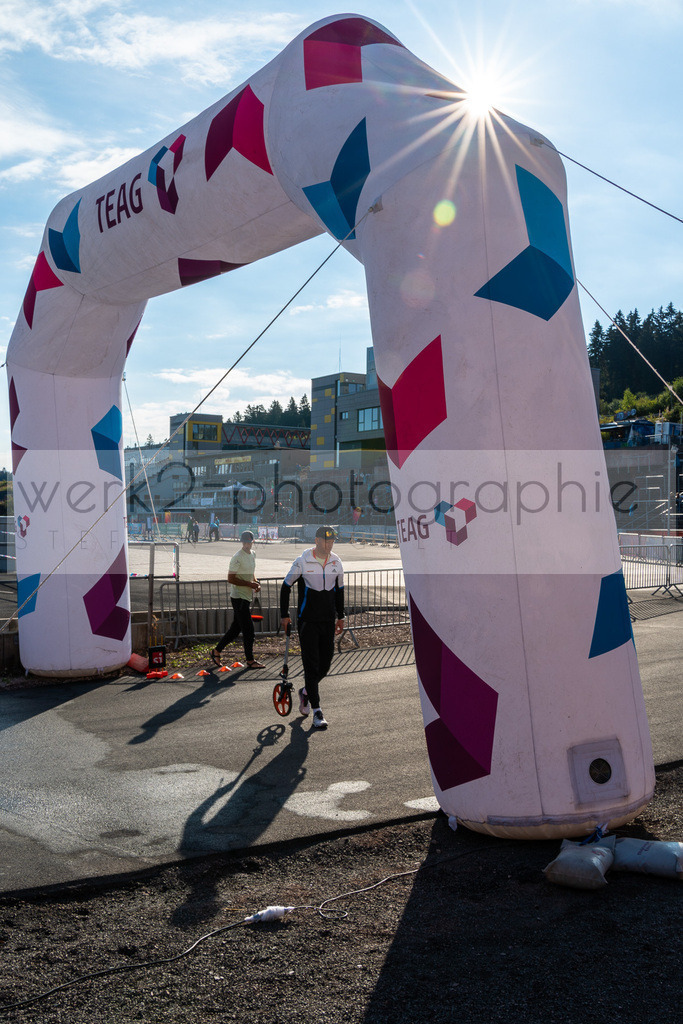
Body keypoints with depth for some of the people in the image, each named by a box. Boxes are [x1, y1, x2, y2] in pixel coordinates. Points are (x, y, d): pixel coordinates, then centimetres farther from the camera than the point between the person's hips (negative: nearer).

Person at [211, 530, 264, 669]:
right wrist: (249, 584, -20)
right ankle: (250, 660, 7)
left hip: (247, 597, 9)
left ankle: (217, 651, 25)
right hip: (239, 597, -9)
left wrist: (256, 582, 5)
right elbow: (231, 579, -18)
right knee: (248, 629, -4)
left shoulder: (252, 555, 12)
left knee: (236, 628, 14)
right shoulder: (237, 558, -16)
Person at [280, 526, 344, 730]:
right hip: (307, 621, -4)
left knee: (325, 665, 6)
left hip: (328, 621, 4)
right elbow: (286, 586, 1)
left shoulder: (336, 563, 5)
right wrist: (284, 615, 0)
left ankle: (306, 691, 34)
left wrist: (340, 617, 20)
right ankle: (317, 712, -1)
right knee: (311, 665, -6)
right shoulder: (302, 561, -8)